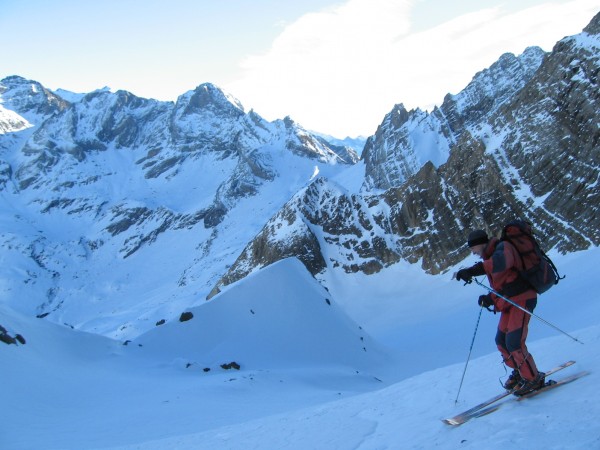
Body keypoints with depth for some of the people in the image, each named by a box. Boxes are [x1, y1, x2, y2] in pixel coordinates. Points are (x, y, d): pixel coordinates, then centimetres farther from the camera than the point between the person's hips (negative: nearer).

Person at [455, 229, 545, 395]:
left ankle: (534, 378, 1)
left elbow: (501, 262, -38)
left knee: (513, 342, -14)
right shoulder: (491, 256, 17)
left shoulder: (503, 247, -12)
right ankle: (520, 373, 30)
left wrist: (474, 270, -48)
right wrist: (490, 298, 5)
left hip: (522, 299, -10)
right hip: (509, 302, 10)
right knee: (501, 341, 12)